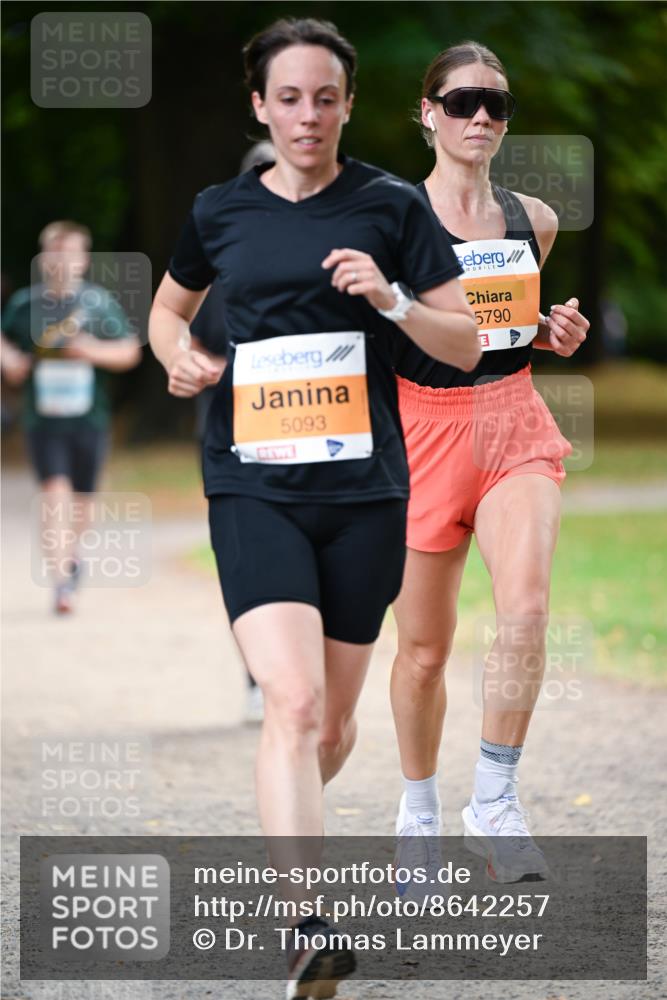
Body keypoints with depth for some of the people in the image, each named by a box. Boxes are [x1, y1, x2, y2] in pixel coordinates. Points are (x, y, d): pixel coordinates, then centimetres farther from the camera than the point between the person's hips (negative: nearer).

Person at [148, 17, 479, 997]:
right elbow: (170, 304, 25)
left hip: (364, 486, 1)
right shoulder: (220, 212, 6)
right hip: (254, 485, -1)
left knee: (333, 723, 10)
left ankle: (287, 827, 43)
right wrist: (178, 355, 3)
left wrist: (391, 298, -15)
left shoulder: (392, 207, 2)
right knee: (293, 700, -20)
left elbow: (466, 345, 3)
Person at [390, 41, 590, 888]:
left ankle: (495, 802, -10)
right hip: (422, 432, -2)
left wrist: (552, 333, 3)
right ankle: (419, 810, 29)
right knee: (424, 647, 6)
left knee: (526, 607, -23)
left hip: (514, 427, 2)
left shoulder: (532, 220, 7)